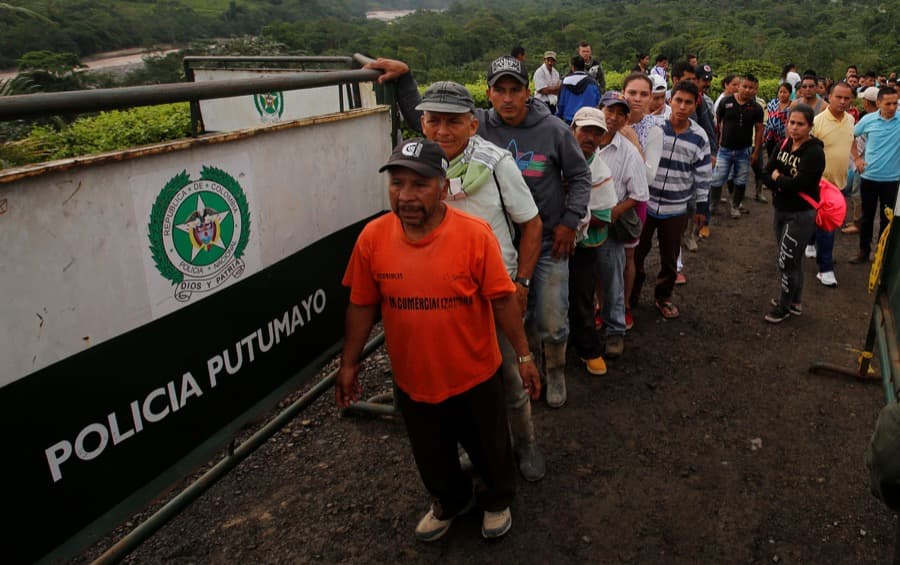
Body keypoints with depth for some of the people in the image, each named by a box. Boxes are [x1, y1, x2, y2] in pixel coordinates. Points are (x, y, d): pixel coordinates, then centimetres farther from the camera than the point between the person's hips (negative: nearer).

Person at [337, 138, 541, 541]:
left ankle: (496, 501, 54)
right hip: (412, 379, 2)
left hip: (475, 376, -2)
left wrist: (524, 356, -7)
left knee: (489, 447, 22)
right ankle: (449, 503, 56)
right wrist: (349, 364, 4)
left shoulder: (475, 234, -21)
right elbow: (362, 306, -3)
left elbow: (502, 300, -12)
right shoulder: (372, 237, -13)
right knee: (432, 456, 25)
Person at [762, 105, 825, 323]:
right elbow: (766, 174, -2)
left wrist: (777, 178, -9)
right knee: (792, 258, 19)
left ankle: (784, 305, 16)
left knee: (787, 260, -2)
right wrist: (786, 183, -17)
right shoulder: (783, 145, 2)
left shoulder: (814, 152, -18)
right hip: (781, 209, 7)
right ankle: (794, 301, 34)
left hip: (801, 214, -7)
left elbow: (798, 184, -26)